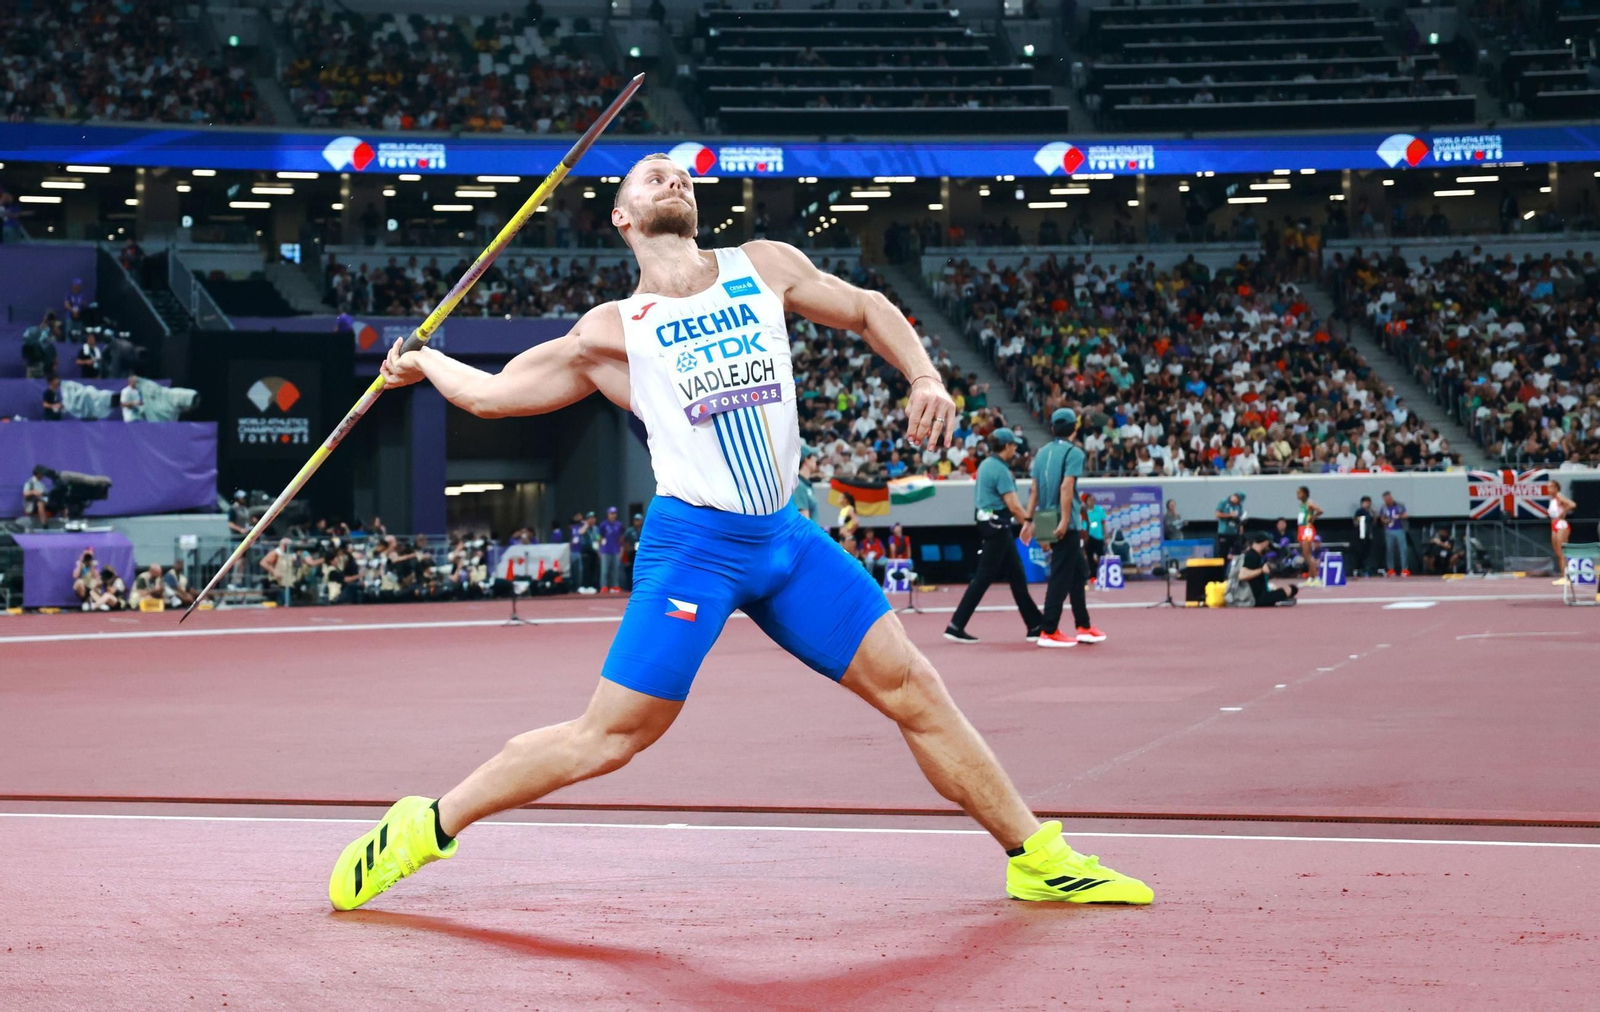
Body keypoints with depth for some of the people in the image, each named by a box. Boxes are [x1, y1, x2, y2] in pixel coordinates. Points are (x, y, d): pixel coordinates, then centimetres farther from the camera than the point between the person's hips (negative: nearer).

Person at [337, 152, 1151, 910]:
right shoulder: (613, 331, 2)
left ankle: (1036, 858, 13)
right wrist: (424, 361, 25)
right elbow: (493, 392, 12)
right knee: (610, 736, -6)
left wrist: (925, 378, 5)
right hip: (692, 542, -4)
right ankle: (425, 826, 9)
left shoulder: (765, 268, 10)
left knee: (914, 690, 3)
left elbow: (866, 309, 20)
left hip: (787, 536, 4)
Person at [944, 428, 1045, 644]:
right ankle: (956, 627, -3)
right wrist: (1029, 521, -4)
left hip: (990, 524, 10)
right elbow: (1013, 505, -19)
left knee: (1017, 576, 12)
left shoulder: (987, 464, 12)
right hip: (997, 528, -10)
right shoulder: (1000, 470, -17)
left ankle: (1036, 626, 17)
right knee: (983, 578, -5)